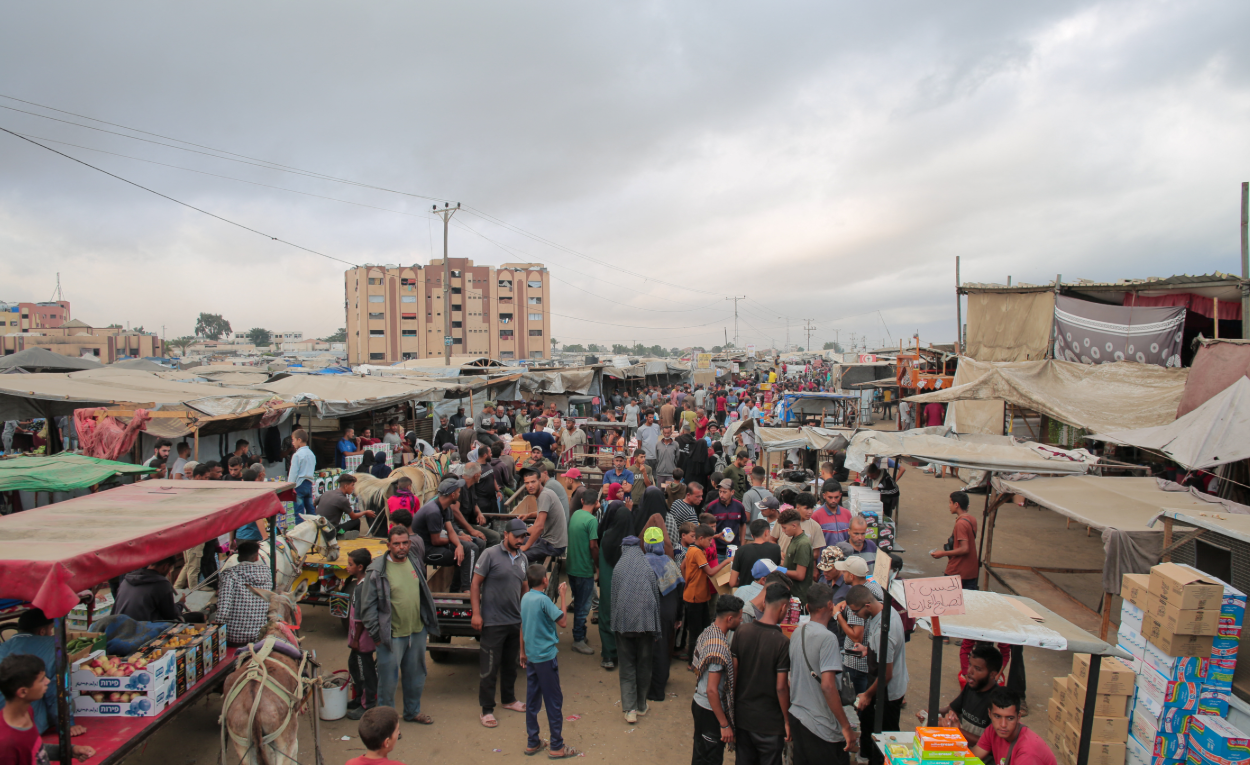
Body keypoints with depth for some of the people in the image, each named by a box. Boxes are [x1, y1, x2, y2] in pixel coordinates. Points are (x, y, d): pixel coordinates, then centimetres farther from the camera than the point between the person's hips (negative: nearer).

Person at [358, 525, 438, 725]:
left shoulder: (415, 560, 2)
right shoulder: (376, 570, -12)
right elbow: (368, 605, -9)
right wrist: (375, 634, -10)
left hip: (418, 631, 5)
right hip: (392, 635, -5)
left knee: (416, 676, 18)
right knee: (388, 680, 3)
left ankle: (412, 711, 37)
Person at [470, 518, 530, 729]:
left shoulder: (522, 558, 8)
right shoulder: (490, 554, -10)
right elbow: (475, 584, -9)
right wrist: (476, 613, -14)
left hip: (516, 622, 6)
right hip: (493, 622, -6)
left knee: (510, 664, 19)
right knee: (489, 668, 2)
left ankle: (509, 699, 35)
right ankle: (487, 710, 13)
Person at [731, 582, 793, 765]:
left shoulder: (741, 631, -7)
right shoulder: (782, 642, -20)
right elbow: (781, 687, -17)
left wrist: (733, 703, 13)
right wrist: (787, 720, -5)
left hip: (742, 714, 4)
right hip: (769, 721, -4)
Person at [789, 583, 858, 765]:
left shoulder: (797, 632, 5)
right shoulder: (827, 638, -19)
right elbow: (827, 686, -25)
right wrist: (846, 727, -19)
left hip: (796, 718, 8)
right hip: (822, 728, -7)